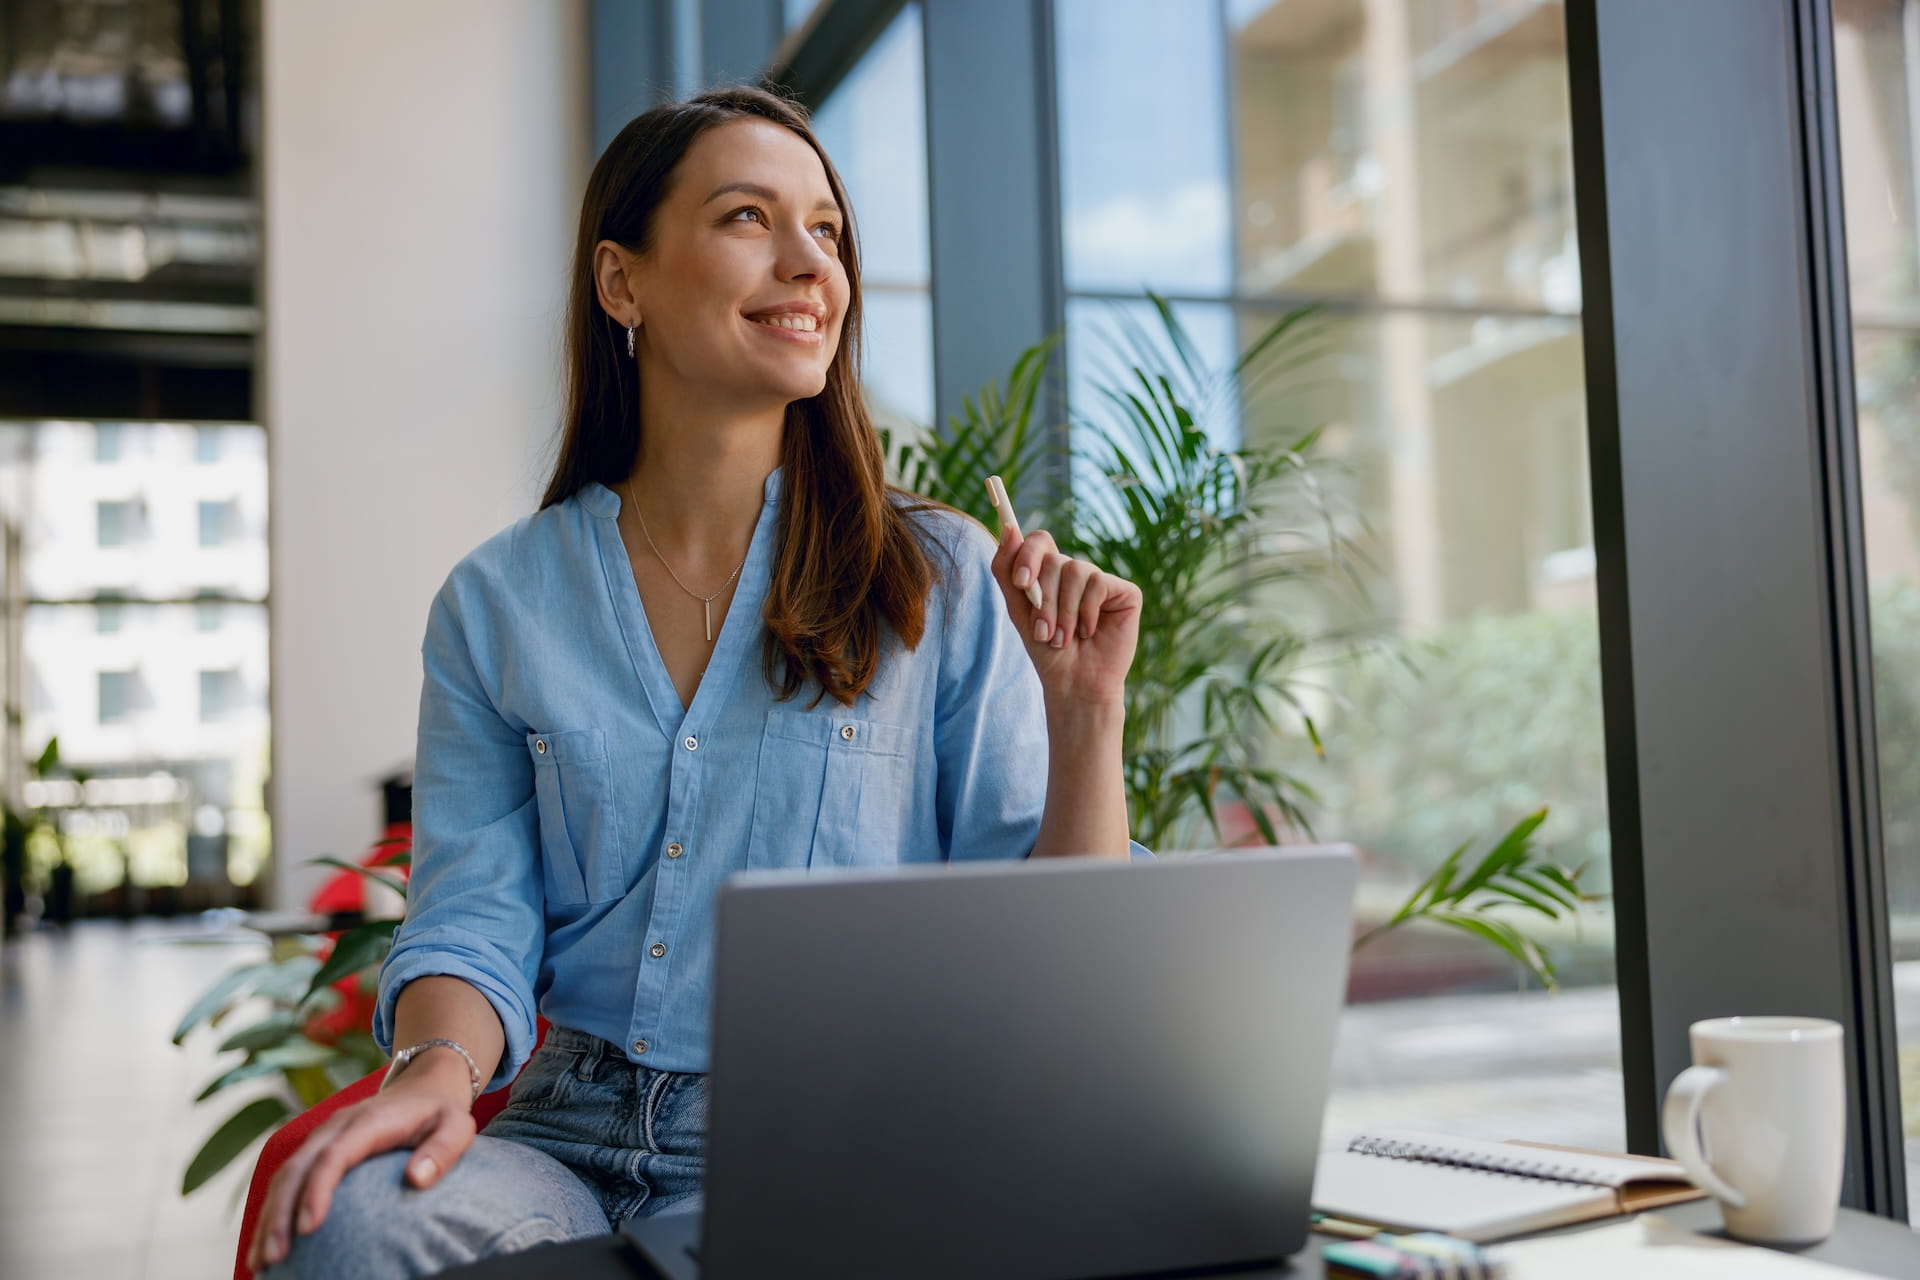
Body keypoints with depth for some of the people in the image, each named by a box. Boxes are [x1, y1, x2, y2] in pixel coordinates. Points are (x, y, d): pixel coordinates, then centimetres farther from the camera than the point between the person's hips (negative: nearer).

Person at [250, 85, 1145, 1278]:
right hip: (576, 1130, 1)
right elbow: (476, 914, 3)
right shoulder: (496, 605, 6)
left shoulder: (942, 581, 1)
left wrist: (1085, 711, -15)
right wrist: (439, 1065, -18)